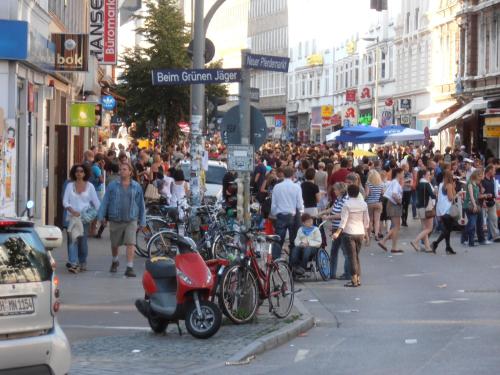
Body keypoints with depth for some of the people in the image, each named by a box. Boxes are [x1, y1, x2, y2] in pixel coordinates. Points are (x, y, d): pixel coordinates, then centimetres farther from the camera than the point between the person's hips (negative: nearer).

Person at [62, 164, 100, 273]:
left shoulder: (89, 186, 6)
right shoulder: (70, 185, 7)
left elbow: (95, 201, 5)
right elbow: (65, 201, 2)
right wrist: (72, 211, -15)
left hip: (85, 217, 0)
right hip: (72, 217, 0)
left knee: (83, 240, 3)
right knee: (72, 240, -11)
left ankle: (82, 262, 19)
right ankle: (73, 263, -18)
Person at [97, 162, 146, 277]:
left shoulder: (136, 187, 4)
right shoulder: (112, 185, 2)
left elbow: (141, 204, 9)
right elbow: (105, 201, 2)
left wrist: (142, 221, 10)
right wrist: (101, 216, -5)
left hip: (131, 220, -1)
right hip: (115, 219, 1)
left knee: (130, 243, -14)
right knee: (114, 244, 15)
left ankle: (129, 268, -14)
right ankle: (114, 262, 41)